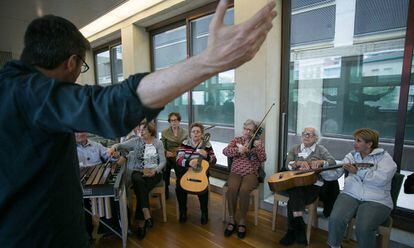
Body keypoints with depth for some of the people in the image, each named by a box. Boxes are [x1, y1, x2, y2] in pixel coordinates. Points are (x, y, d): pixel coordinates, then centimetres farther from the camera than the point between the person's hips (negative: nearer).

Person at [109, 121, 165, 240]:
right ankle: (147, 216, -32)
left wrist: (155, 170, -16)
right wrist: (114, 147, -25)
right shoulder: (136, 141, 6)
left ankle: (141, 222, -18)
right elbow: (122, 145, -2)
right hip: (138, 171, 1)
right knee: (139, 181, -35)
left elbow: (163, 161, 1)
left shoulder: (158, 143, 3)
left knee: (142, 189, -29)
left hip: (154, 172, 0)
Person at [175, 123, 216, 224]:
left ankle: (204, 212, 1)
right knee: (179, 186, -24)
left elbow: (214, 161, 2)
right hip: (186, 171, 1)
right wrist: (189, 162, -33)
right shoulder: (184, 143, 1)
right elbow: (179, 159, -11)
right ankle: (182, 211, 3)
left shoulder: (207, 145, 1)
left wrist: (206, 155, -20)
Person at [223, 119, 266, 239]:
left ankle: (242, 221, -12)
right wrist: (238, 149, -22)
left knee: (244, 190, -32)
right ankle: (231, 220, -11)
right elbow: (225, 151, -5)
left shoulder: (257, 143, 11)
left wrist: (259, 147, -19)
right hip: (236, 172, 1)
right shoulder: (236, 140, 12)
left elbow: (263, 159, -1)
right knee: (232, 189, -31)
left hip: (251, 174, -1)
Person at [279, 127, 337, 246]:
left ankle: (292, 231, -13)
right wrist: (299, 162, -17)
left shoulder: (321, 149, 12)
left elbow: (333, 162, -4)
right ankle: (299, 228, -23)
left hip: (313, 183, -2)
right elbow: (287, 165, 3)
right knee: (295, 192, -33)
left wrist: (320, 162, -23)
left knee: (293, 200, -28)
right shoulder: (295, 149, 16)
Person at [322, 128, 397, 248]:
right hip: (350, 194, 3)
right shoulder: (351, 155, 15)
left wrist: (358, 171, -11)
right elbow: (335, 173, 8)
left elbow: (381, 179, -13)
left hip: (376, 200, -2)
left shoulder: (384, 157, 4)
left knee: (363, 229, -28)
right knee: (335, 219, -24)